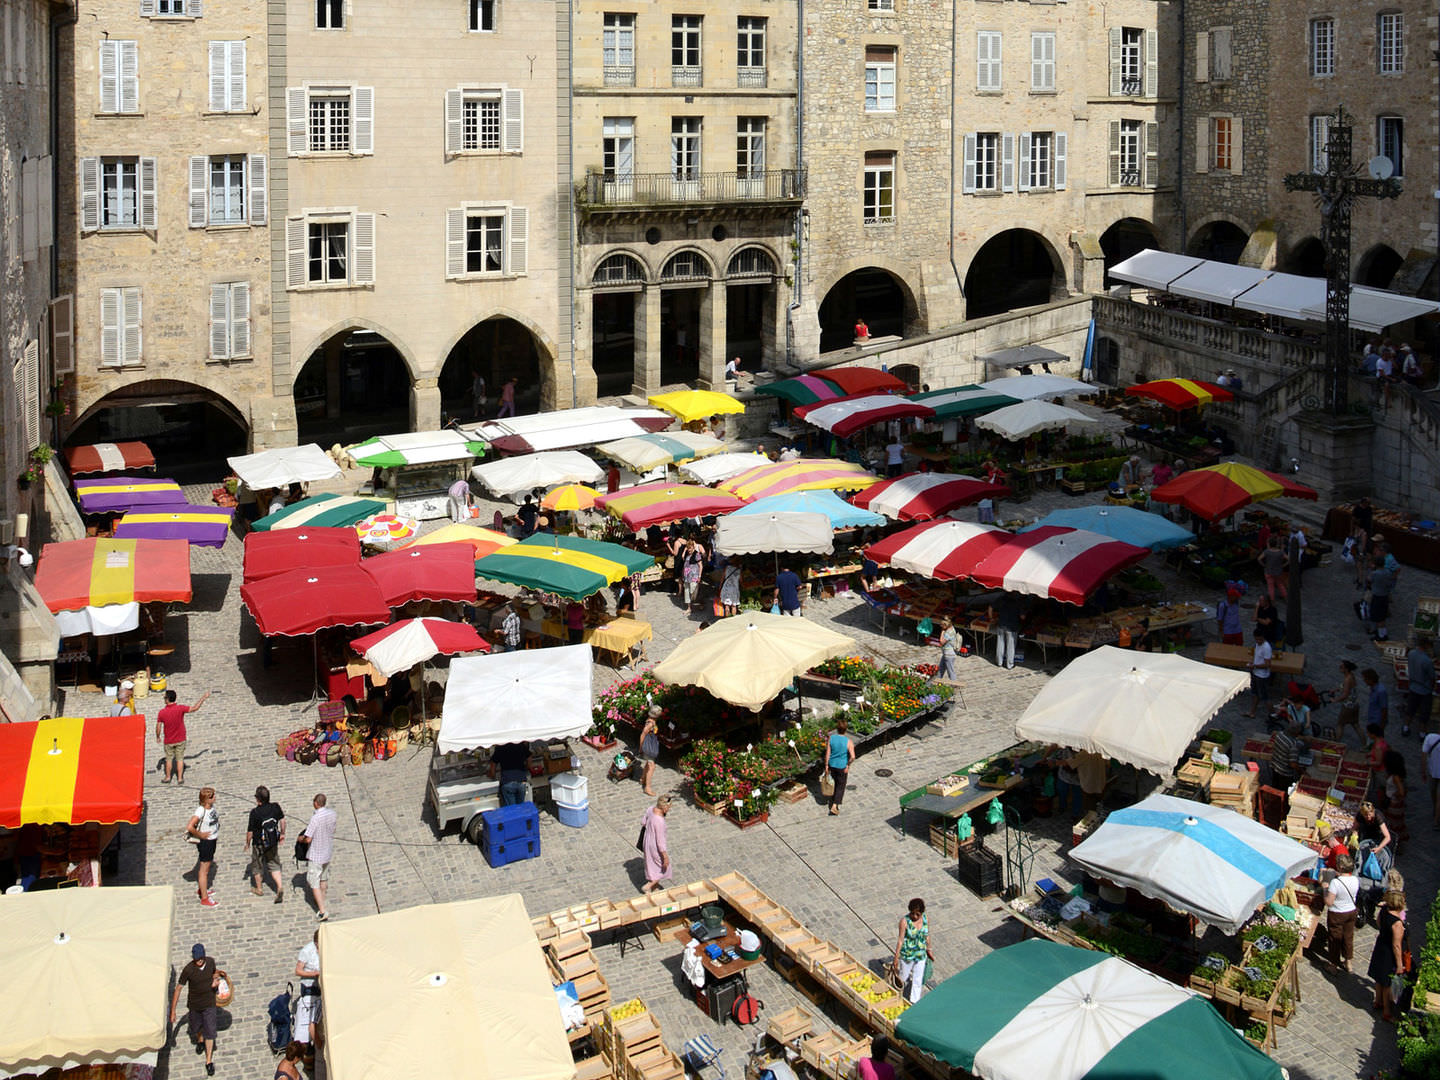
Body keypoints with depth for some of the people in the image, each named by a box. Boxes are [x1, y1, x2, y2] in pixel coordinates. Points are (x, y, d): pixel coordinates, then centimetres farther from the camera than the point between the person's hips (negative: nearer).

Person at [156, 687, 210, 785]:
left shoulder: (162, 712, -18)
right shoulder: (180, 709, -20)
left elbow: (158, 727, -10)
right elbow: (195, 708, -13)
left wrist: (158, 737, 8)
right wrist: (203, 698, -2)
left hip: (168, 741, 0)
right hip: (180, 739, 0)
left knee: (169, 759, 17)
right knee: (180, 759, 12)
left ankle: (167, 777, 28)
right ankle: (180, 778, 18)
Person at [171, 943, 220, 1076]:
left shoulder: (211, 961, -16)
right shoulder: (188, 970, -26)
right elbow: (178, 989, -17)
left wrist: (216, 979, -12)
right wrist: (173, 1010, -16)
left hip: (209, 1004, 1)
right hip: (194, 1004, 0)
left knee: (209, 1031, 0)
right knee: (195, 1029, 20)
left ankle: (209, 1061, 11)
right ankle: (200, 1040, 56)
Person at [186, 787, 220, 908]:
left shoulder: (212, 806, -2)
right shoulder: (200, 811, -28)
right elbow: (189, 827, -36)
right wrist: (200, 835, -23)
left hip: (212, 840, 9)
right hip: (205, 842, -9)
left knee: (208, 865, 25)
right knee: (204, 870, 1)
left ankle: (200, 889, 45)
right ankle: (204, 899, 10)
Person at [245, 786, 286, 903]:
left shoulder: (255, 813, -25)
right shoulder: (275, 807, -12)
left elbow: (250, 831, -16)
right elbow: (282, 820, 4)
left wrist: (247, 842, 2)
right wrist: (282, 833, 20)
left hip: (259, 844, -4)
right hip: (273, 843, 4)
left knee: (257, 865, 19)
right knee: (274, 865, 17)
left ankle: (258, 888, 36)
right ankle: (280, 886, -2)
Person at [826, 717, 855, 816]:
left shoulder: (831, 738, -14)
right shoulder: (849, 742, -22)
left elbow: (828, 753, -8)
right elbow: (852, 757, -28)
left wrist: (826, 765, 3)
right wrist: (848, 765, -9)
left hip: (832, 764, 3)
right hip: (842, 766, -3)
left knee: (834, 783, 26)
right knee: (840, 786, 11)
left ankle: (834, 799, 44)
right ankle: (834, 806, 3)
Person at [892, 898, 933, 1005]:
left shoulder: (926, 920, -10)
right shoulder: (905, 921, -21)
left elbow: (927, 936, 5)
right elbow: (900, 939, -16)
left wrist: (929, 950, 16)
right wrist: (896, 957, -13)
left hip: (920, 955, 3)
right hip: (906, 955, -3)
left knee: (918, 981, 12)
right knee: (903, 977, 18)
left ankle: (914, 1002, 27)